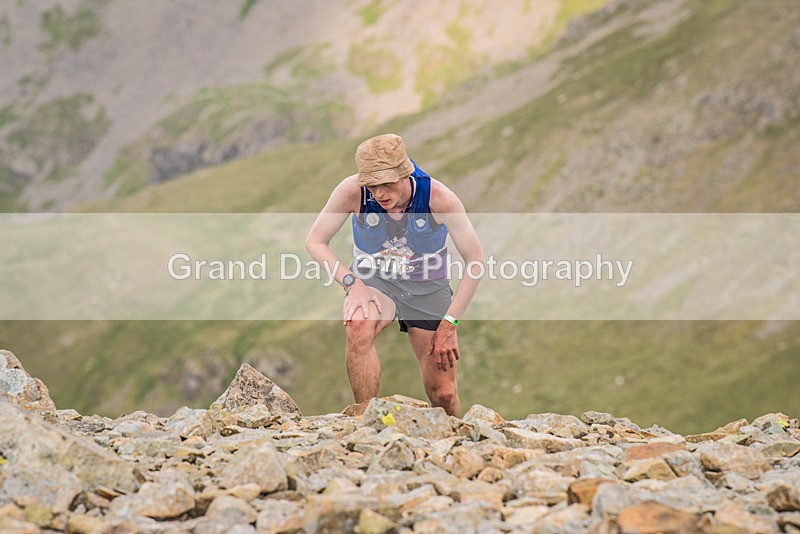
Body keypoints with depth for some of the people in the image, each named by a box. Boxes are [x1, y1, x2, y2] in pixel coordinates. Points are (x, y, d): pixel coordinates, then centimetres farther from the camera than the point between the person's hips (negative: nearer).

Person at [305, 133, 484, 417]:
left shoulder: (439, 198, -23)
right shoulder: (352, 191, -21)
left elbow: (476, 260, -14)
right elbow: (314, 241, -9)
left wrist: (449, 323, -17)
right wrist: (352, 283, -23)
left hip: (428, 288, 0)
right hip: (373, 281, 0)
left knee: (443, 394, -5)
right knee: (359, 327, -37)